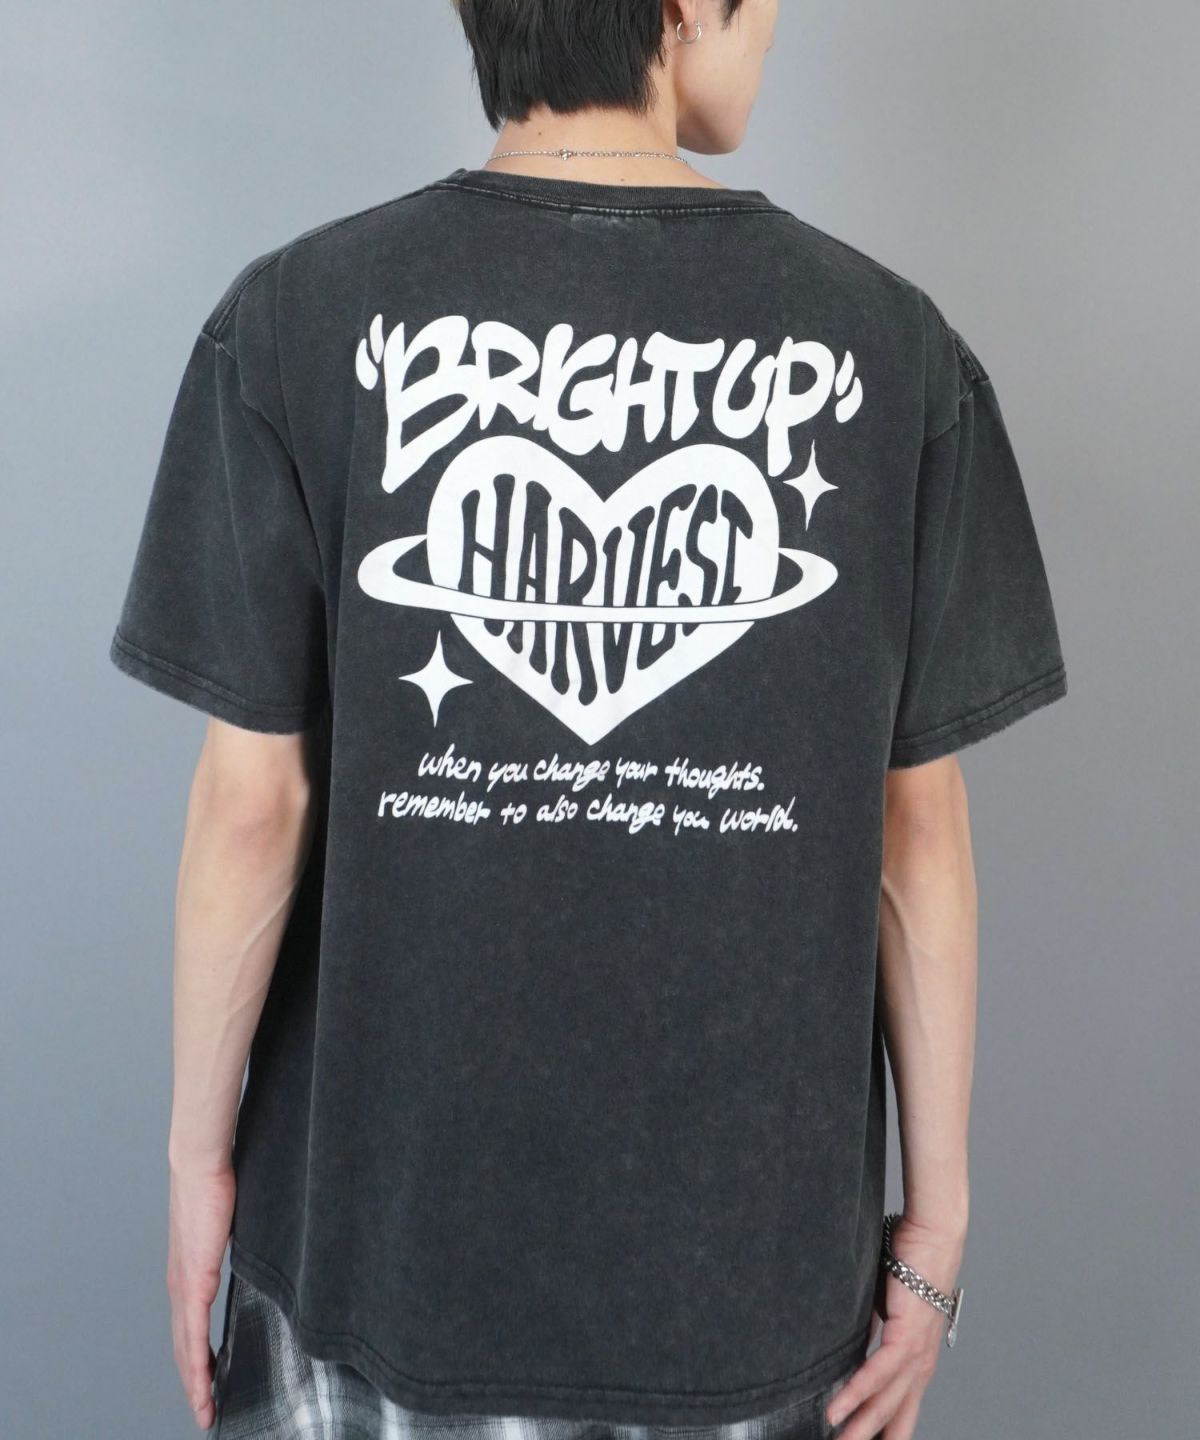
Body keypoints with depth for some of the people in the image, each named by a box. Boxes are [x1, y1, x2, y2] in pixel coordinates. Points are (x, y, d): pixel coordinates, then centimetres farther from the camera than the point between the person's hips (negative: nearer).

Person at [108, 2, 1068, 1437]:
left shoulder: (295, 319, -10)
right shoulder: (891, 345, -8)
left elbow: (253, 804, -9)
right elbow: (919, 827, -5)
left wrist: (200, 1152, 4)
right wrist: (936, 1212, 4)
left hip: (385, 1244, 0)